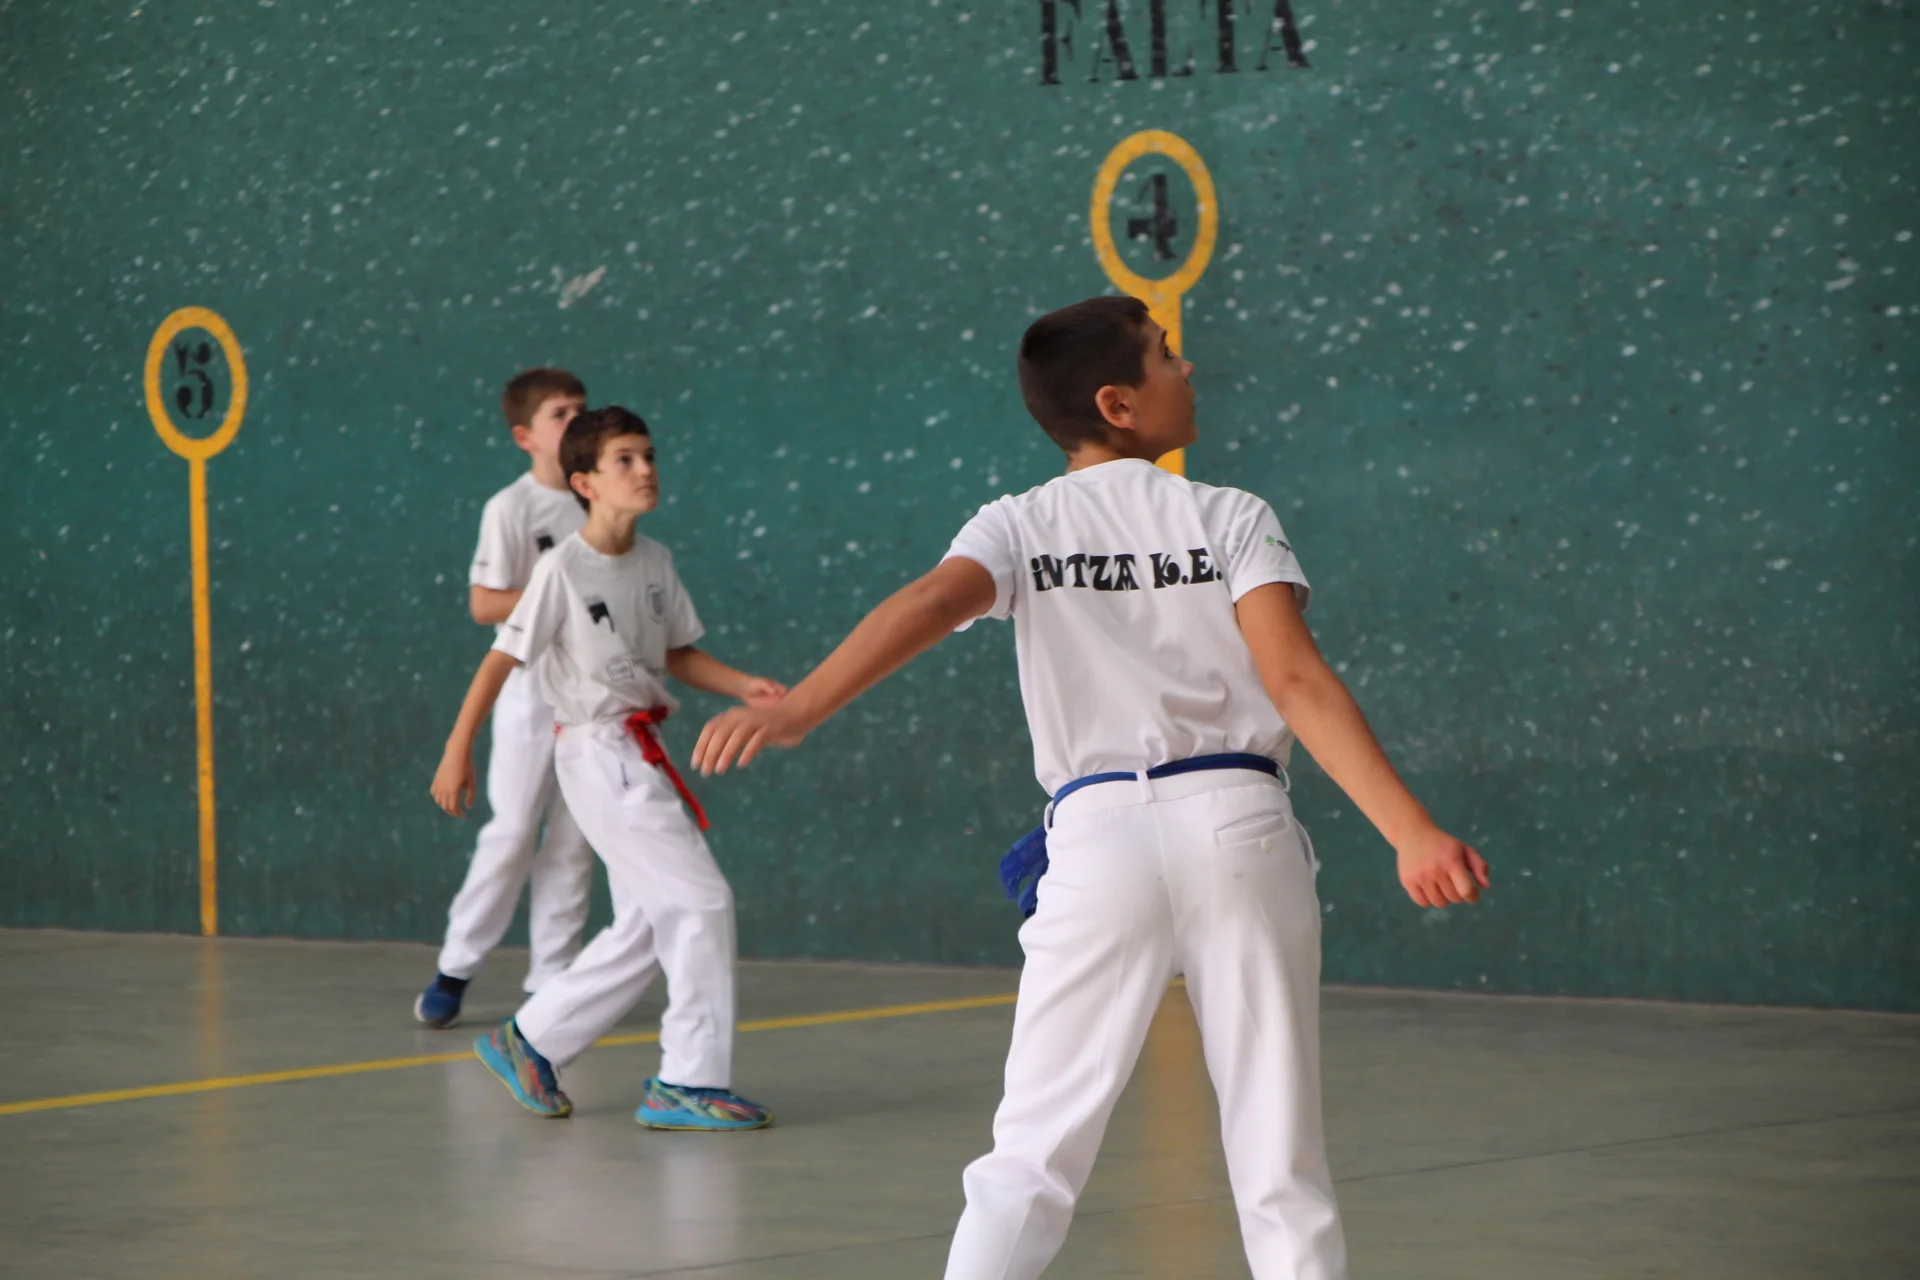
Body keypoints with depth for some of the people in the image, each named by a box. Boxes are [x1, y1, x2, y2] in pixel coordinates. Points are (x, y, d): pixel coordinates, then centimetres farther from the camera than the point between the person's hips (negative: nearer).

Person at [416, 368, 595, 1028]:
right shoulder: (510, 508, -7)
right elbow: (484, 604, -13)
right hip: (530, 692, -5)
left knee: (574, 840, 5)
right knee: (513, 832, -5)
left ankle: (550, 979, 11)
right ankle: (455, 967, 8)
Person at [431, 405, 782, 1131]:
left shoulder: (655, 561, 7)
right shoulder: (564, 568, -14)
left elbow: (678, 653, 17)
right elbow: (503, 659, -11)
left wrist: (743, 686, 1)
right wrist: (459, 750, -11)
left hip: (641, 756, 8)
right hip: (597, 753, -8)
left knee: (645, 929, 13)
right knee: (700, 902, -11)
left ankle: (530, 1043, 26)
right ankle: (689, 1083, -3)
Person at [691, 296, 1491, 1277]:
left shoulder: (1017, 527, 9)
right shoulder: (1230, 518, 6)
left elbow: (930, 605, -13)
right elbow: (1297, 682, -8)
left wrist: (798, 709, -26)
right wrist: (1412, 834, -15)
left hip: (1097, 835, 1)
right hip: (1240, 825, 0)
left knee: (1034, 1153, 4)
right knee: (1281, 1166, 7)